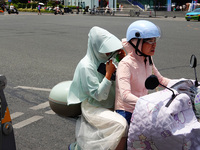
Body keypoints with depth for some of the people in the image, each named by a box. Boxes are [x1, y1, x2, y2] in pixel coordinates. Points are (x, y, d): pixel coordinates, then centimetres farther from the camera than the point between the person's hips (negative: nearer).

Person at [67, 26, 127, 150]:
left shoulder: (107, 58, 1)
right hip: (93, 108, -7)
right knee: (121, 124, -25)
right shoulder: (86, 66, -19)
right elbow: (98, 95, -21)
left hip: (110, 106, 7)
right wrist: (109, 73, -24)